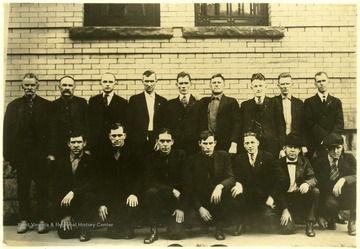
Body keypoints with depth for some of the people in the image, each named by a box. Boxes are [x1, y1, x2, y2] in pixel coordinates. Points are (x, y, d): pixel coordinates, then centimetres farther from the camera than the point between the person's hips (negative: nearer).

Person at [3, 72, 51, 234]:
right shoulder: (13, 106, 8)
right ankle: (24, 219, 19)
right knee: (22, 189, 9)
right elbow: (7, 131, 4)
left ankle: (42, 220, 13)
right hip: (21, 154, 2)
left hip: (41, 154, -1)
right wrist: (8, 154, -5)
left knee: (42, 189, 3)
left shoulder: (47, 106, 3)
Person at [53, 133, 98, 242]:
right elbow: (57, 187, 2)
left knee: (89, 195, -34)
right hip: (66, 203, 2)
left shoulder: (90, 161, -1)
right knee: (63, 234, -15)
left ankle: (85, 228, -14)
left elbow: (93, 184, -13)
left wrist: (74, 192, -28)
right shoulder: (60, 162, 6)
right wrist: (64, 215, -6)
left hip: (83, 199, -1)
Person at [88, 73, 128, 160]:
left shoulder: (123, 102, 6)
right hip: (96, 143, 1)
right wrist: (89, 142, 1)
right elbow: (89, 122, 8)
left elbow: (125, 124, 4)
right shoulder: (93, 100, 11)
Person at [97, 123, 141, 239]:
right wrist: (102, 203, -7)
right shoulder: (106, 155, 7)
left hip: (128, 195, 0)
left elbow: (140, 177, -4)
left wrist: (134, 193, -23)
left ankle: (127, 228, 5)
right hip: (111, 197, 1)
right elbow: (102, 181, 5)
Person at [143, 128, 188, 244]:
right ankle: (153, 230, -15)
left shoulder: (181, 155, -4)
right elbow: (149, 182, -13)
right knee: (150, 192, -33)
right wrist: (171, 190, -22)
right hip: (160, 197, 1)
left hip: (176, 200, -1)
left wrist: (182, 207, -11)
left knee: (176, 234, -18)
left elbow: (185, 182, -6)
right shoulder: (151, 158, -3)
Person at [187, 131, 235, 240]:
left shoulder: (223, 156, -1)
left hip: (218, 199, 0)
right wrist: (200, 207, -15)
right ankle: (205, 221, 12)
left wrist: (220, 186, -34)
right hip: (201, 200, 0)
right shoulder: (193, 160, -2)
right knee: (190, 217, -27)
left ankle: (219, 226, -14)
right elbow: (191, 187, -3)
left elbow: (231, 178, -11)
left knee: (224, 188, -32)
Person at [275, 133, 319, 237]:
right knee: (287, 229, -23)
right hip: (286, 200, -2)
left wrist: (307, 183, -33)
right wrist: (285, 209, -16)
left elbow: (313, 178, -7)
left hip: (301, 196, 3)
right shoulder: (279, 164, -3)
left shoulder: (305, 162, 5)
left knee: (315, 191, -29)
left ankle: (309, 224, -11)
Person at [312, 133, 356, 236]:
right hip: (328, 197, -1)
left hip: (346, 198, 1)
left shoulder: (349, 158, 1)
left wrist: (343, 179, -37)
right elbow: (317, 184, -4)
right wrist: (320, 215, -9)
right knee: (330, 203, -37)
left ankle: (352, 222, -16)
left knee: (355, 183, -31)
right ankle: (331, 220, 2)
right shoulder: (319, 162, -2)